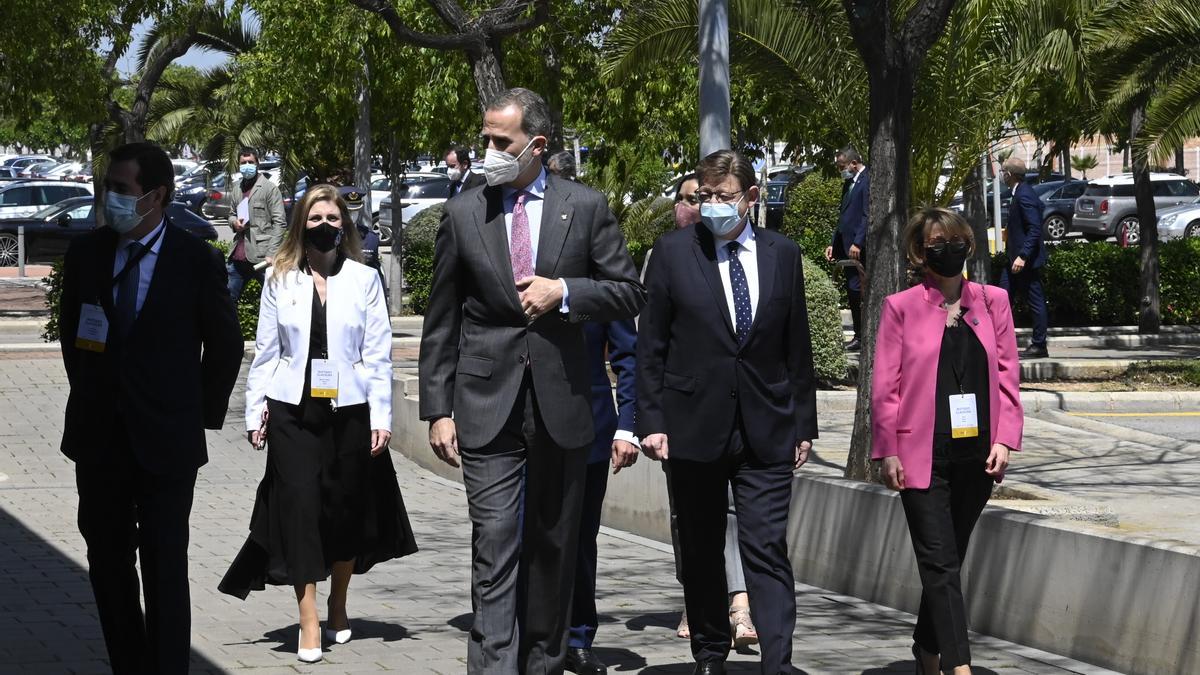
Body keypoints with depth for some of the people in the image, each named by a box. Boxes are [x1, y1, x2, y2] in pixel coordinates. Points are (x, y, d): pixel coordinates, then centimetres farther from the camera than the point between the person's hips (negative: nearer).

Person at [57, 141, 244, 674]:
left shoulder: (197, 260, -7)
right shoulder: (85, 254, 2)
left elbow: (224, 346, 2)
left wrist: (202, 419, 4)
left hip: (166, 443, -4)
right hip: (99, 438, 4)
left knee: (165, 573, -3)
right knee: (108, 566, 9)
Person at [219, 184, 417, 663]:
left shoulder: (364, 279, 2)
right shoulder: (280, 280, 4)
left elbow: (378, 353, 1)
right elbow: (265, 350, 6)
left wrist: (381, 416, -4)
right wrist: (255, 411, 2)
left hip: (348, 409, 0)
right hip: (293, 410, 0)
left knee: (347, 509, 9)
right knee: (299, 507, -7)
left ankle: (337, 609, 29)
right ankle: (309, 625, -6)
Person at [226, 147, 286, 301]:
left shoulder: (270, 188, -5)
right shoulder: (235, 188, 14)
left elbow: (279, 223, -8)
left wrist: (271, 254, -17)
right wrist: (234, 221, 1)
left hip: (261, 258, -6)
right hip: (237, 257, 6)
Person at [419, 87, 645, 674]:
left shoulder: (586, 207, 4)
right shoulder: (463, 214, 5)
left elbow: (629, 293, 6)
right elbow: (440, 324, 6)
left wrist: (564, 291, -11)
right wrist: (438, 410, 1)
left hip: (561, 401, 1)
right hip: (487, 405, -1)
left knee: (554, 545, 10)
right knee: (495, 544, -10)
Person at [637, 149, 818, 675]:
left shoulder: (783, 255, 6)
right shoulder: (673, 252, 1)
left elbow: (797, 348, 10)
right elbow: (651, 345, 1)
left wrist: (804, 424, 9)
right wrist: (651, 420, -4)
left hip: (767, 429, 0)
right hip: (694, 427, 0)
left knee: (767, 549, -7)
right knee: (701, 551, 10)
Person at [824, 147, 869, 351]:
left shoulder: (868, 180, -10)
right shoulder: (849, 183, 20)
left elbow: (868, 215, -17)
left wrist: (858, 243, -21)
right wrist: (834, 244, 19)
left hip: (859, 248, -9)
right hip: (847, 246, 9)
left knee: (856, 290, -10)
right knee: (852, 291, 9)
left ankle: (861, 336, -6)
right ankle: (860, 335, 13)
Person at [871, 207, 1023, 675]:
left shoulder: (992, 302, 8)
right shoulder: (901, 307, 0)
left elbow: (1007, 374, 7)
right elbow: (885, 386, -2)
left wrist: (1004, 439, -3)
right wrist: (888, 452, -6)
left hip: (975, 456, 4)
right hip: (922, 456, -4)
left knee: (948, 561, 14)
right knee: (941, 564, -8)